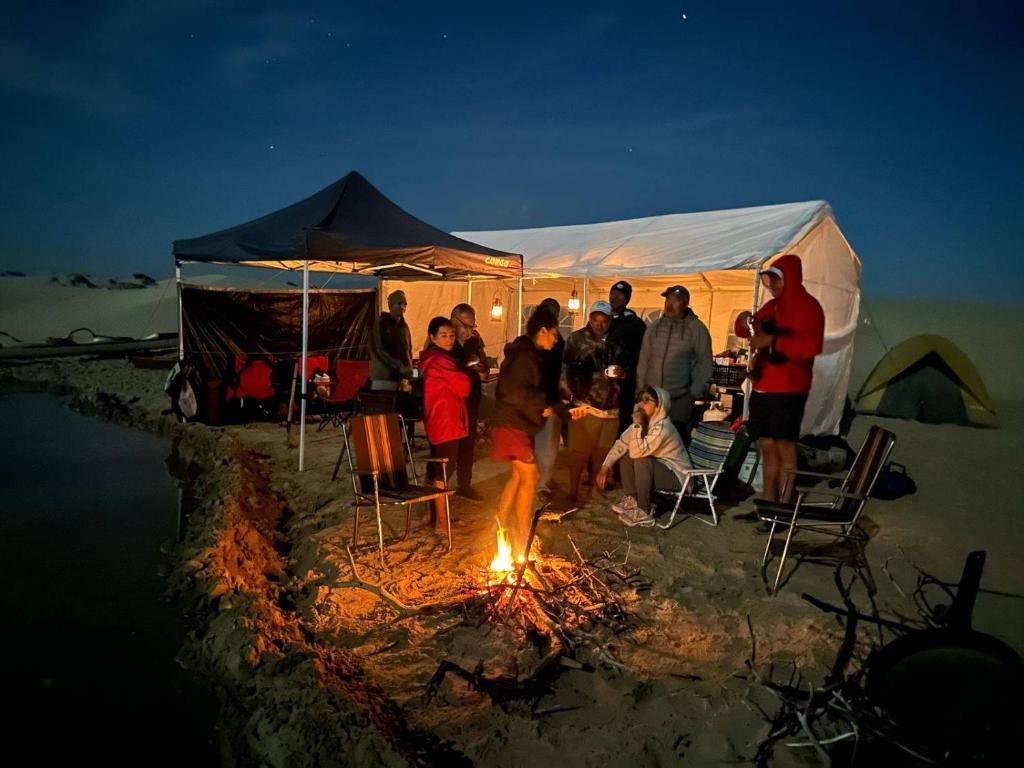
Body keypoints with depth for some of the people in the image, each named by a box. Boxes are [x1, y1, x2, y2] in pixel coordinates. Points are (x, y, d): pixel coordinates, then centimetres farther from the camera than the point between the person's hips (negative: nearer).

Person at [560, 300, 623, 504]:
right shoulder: (577, 338, -1)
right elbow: (566, 369, -4)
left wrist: (620, 372, -4)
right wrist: (569, 395, -11)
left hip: (611, 407, 3)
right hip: (586, 405, -3)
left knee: (604, 452, 10)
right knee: (579, 451, 0)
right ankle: (573, 491, 13)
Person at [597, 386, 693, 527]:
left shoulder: (663, 427, -29)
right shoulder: (643, 421, -4)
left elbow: (637, 452, -37)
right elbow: (621, 443, -2)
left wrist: (637, 425, -32)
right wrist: (605, 467, -8)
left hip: (677, 475, -9)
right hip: (658, 467, 9)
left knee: (641, 462, -31)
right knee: (625, 455, 0)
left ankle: (644, 513, -17)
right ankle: (632, 499, 8)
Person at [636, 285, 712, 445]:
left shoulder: (697, 329, -5)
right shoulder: (655, 327, 8)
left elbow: (704, 363, -5)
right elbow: (644, 359, 11)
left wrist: (695, 393, -8)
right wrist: (641, 388, 9)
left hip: (680, 399, -4)